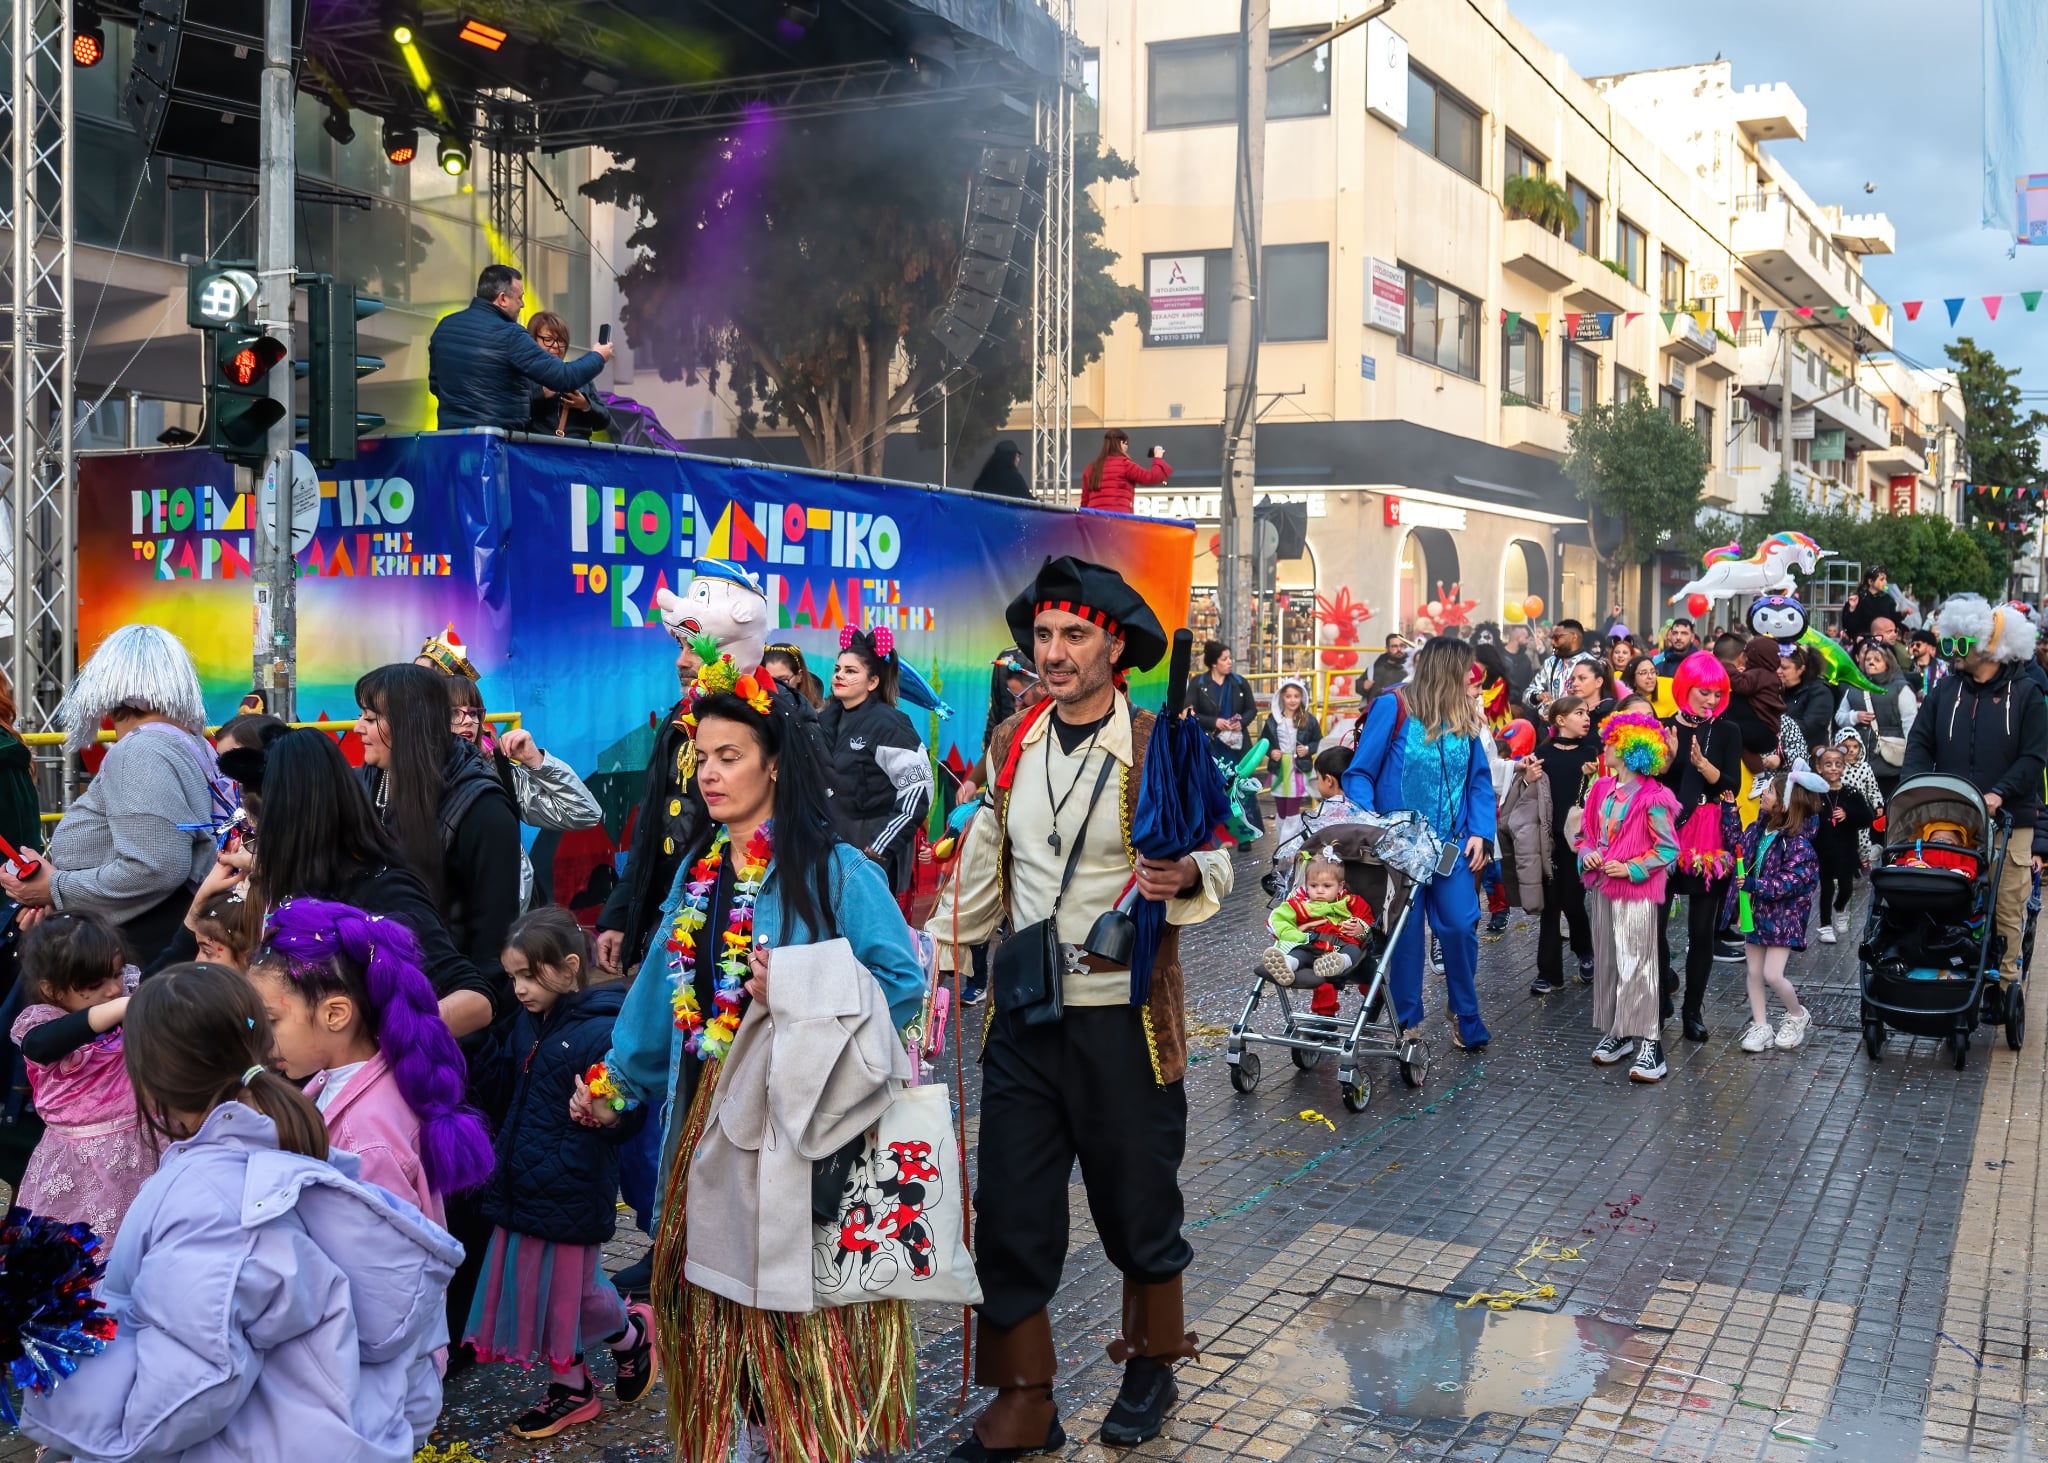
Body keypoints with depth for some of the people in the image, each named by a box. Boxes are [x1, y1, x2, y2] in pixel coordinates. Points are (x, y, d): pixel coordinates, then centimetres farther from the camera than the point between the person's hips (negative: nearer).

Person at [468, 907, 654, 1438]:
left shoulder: (602, 1030, -19)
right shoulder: (533, 1025, 7)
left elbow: (631, 1115, -19)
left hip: (571, 1191, -8)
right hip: (524, 1185, 8)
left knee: (570, 1290, 4)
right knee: (538, 1291, 14)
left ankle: (633, 1336, 33)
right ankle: (572, 1389, 31)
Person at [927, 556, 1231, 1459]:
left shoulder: (1160, 751, -8)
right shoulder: (1009, 746, 5)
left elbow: (1216, 860, -3)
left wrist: (1186, 875, -25)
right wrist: (931, 967, 12)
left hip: (1123, 1020, -3)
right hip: (1022, 1018, 4)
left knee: (1137, 1206, 12)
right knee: (1008, 1216, 5)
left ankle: (1151, 1367, 36)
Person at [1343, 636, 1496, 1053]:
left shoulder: (1466, 719, 7)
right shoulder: (1393, 708, -9)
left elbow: (1480, 782, 10)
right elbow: (1359, 774, -9)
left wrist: (1480, 834, -4)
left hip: (1451, 845, 4)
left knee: (1461, 925, -4)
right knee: (1405, 932, 4)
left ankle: (1465, 1014, 17)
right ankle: (1406, 1021, 19)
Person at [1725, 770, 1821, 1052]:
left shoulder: (1797, 842, -20)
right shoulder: (1759, 828, 3)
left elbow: (1793, 880, -25)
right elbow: (1739, 844, 21)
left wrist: (1755, 885, -28)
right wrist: (1729, 816, 13)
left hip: (1781, 916, -7)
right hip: (1754, 912, 7)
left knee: (1772, 975, -8)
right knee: (1754, 973, 10)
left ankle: (1798, 1015, 20)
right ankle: (1760, 1027, 20)